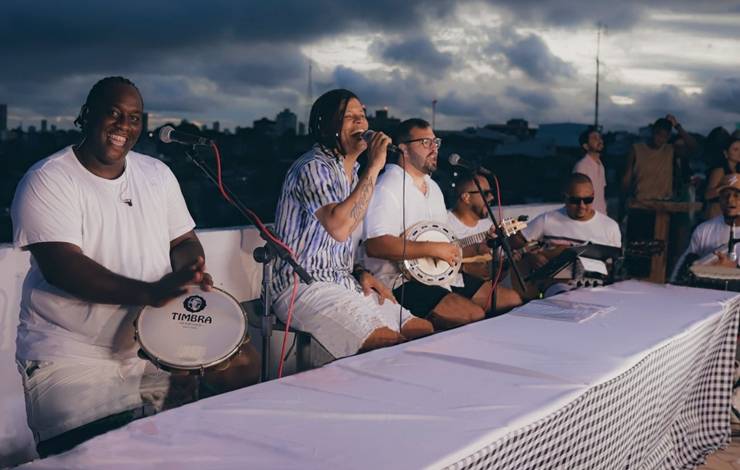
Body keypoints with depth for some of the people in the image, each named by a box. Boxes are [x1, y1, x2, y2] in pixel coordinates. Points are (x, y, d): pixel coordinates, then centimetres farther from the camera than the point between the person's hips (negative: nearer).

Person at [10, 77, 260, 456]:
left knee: (243, 362, -3)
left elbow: (184, 240, 14)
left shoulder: (157, 174, 8)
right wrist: (151, 292, -36)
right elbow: (61, 266, -23)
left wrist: (188, 271, -12)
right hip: (73, 351, -6)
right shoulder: (48, 180, -12)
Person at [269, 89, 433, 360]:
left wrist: (361, 273, 6)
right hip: (304, 287, -9)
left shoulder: (352, 170, 16)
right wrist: (373, 168, -25)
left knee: (426, 332, 1)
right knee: (393, 345, -24)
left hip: (344, 283, 9)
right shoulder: (313, 167, -13)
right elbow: (339, 227, -31)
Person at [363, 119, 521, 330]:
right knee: (474, 316, -28)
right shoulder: (388, 188, -12)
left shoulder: (433, 187, 20)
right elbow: (375, 245, -26)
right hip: (402, 282, -10)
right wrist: (433, 249, -24)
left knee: (513, 300, 4)